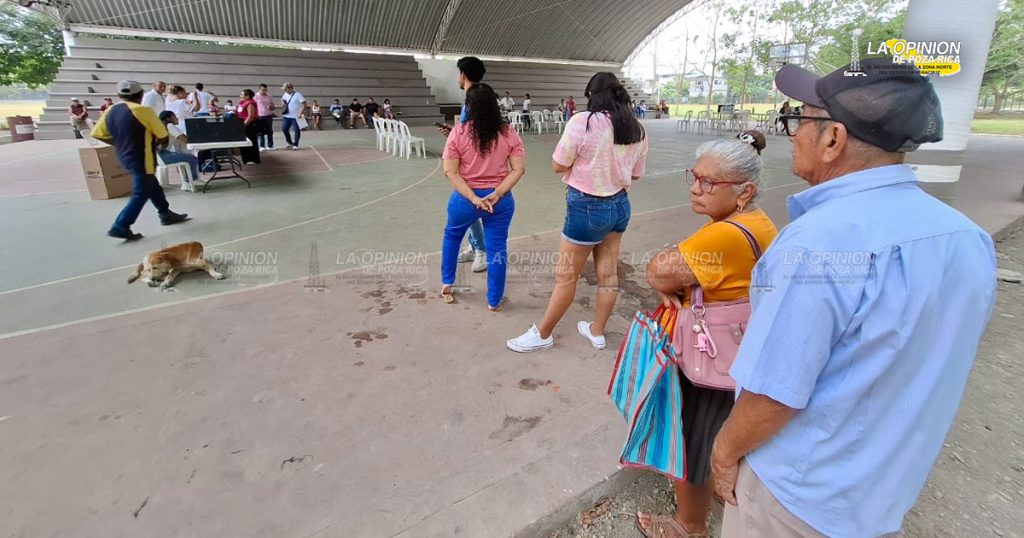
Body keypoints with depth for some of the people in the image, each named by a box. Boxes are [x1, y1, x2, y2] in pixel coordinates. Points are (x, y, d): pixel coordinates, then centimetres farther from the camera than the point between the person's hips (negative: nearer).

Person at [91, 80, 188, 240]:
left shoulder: (110, 111, 4)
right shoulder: (143, 111, -15)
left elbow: (97, 134, 8)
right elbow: (163, 137, -14)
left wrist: (120, 143, 16)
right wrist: (153, 144, 6)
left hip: (124, 158, 8)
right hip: (141, 160, -8)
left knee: (153, 186, 21)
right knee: (141, 194, -1)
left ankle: (166, 214, 31)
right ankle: (120, 227, -2)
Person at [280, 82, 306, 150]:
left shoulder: (297, 95, -12)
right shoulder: (286, 94, 9)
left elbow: (304, 104, -17)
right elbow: (282, 99, 29)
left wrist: (301, 113, -23)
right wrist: (282, 102, 4)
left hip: (296, 117, -6)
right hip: (286, 116, 6)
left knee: (297, 131, 2)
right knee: (284, 129, 4)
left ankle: (295, 145, 14)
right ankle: (290, 143, 21)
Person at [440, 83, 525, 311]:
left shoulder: (458, 133, -9)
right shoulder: (509, 133, -4)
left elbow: (450, 172, -13)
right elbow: (519, 169, -9)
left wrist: (473, 198, -15)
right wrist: (497, 194, -14)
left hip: (464, 198, 0)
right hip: (500, 200, 0)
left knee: (452, 235, 26)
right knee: (497, 248, 11)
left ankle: (447, 285, 38)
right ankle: (494, 300, 21)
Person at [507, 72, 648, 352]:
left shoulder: (582, 122, -17)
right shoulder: (637, 130, 2)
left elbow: (557, 165, -12)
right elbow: (636, 174, 11)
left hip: (587, 207, -6)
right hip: (620, 205, 7)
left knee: (565, 276, 5)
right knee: (608, 273, 15)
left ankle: (542, 335, 21)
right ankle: (597, 332, 31)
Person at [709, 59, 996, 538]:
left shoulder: (819, 242, -32)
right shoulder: (969, 237, -5)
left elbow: (774, 394, -28)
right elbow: (928, 369, 6)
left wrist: (726, 449, -10)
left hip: (804, 492, -6)